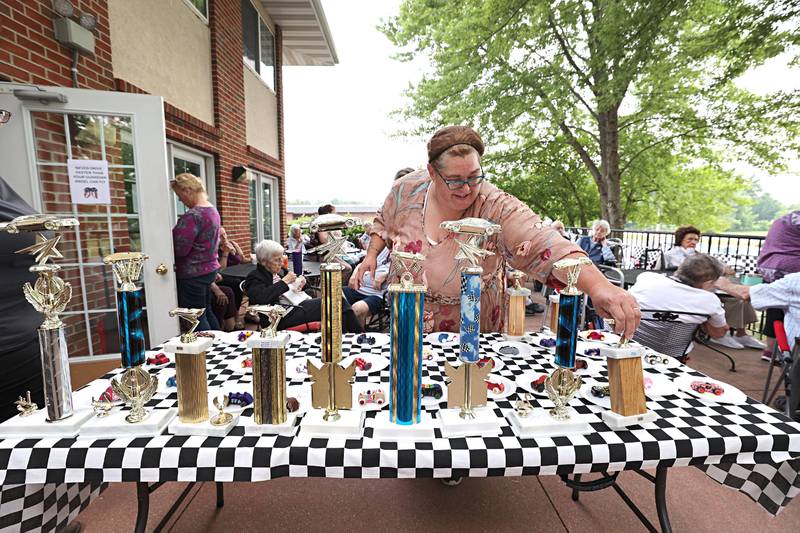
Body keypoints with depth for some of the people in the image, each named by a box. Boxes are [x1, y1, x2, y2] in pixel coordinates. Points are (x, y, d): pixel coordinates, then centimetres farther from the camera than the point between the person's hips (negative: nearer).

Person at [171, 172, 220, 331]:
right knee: (207, 313, 19)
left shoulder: (192, 216, -20)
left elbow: (179, 249, -21)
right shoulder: (213, 211, 8)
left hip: (193, 275, -9)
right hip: (210, 269, 9)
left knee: (197, 320, 2)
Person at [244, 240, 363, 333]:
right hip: (286, 314, -8)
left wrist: (300, 283, 5)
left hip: (303, 302, 8)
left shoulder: (279, 270, 19)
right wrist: (284, 281, -17)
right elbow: (262, 297, -24)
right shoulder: (254, 278, -3)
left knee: (339, 301, -13)